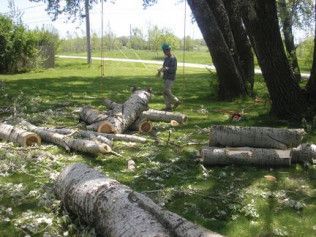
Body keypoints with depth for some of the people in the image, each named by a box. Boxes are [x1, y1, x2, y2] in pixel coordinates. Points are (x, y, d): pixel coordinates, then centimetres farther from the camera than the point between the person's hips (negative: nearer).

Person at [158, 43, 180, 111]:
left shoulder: (173, 58, -11)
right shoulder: (166, 58, 16)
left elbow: (174, 69, -19)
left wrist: (165, 69, -27)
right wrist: (160, 70, 3)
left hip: (170, 78, -9)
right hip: (166, 77, 9)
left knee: (167, 91, -17)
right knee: (165, 92, 5)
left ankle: (176, 101, -1)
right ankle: (169, 106, 8)